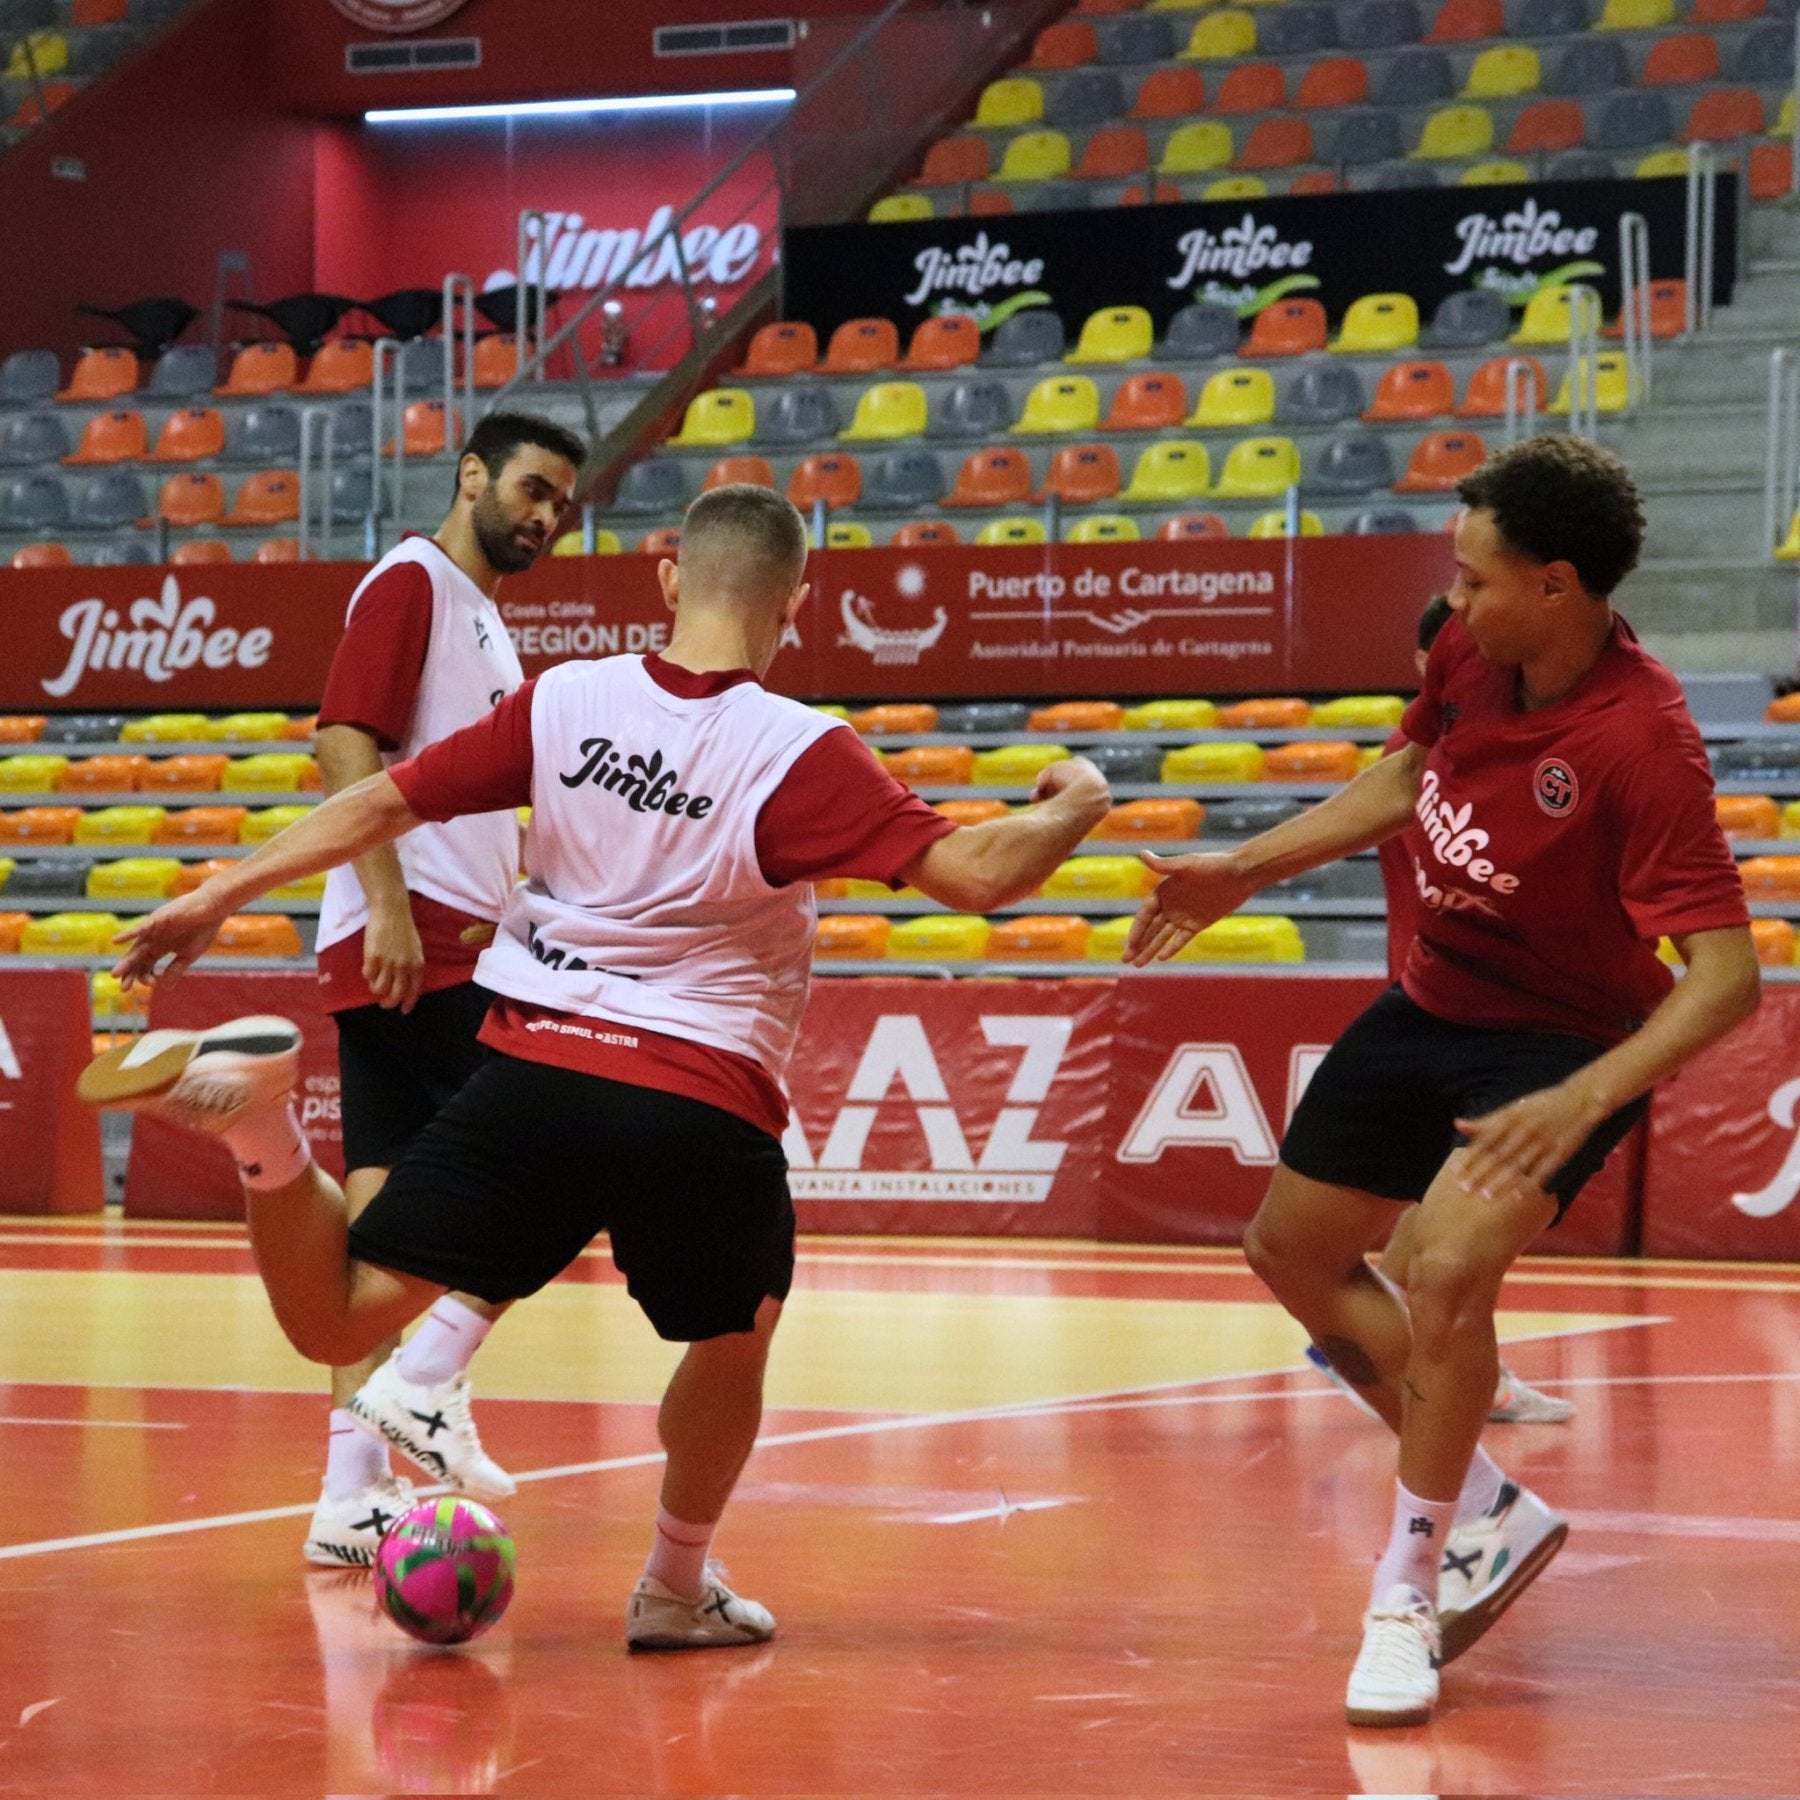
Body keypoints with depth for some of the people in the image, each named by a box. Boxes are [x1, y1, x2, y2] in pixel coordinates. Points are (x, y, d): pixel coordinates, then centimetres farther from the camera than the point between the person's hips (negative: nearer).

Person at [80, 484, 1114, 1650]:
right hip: (701, 1105, -2)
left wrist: (222, 895, 18)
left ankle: (259, 1114, -21)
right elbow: (977, 875, -11)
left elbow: (382, 803, 9)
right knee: (735, 1335, 27)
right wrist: (1073, 807, 10)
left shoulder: (563, 704, 5)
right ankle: (678, 1591, 36)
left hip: (533, 1069, 2)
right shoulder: (803, 755, -6)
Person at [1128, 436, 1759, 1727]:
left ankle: (1408, 1589, -8)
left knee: (1449, 1271, -28)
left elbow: (1727, 975, -34)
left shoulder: (1642, 740, -32)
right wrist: (1245, 870, 10)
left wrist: (1587, 1100, -45)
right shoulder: (1472, 650, -11)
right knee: (1291, 1249, 15)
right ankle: (1490, 1512, 28)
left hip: (1559, 1042, -8)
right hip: (1433, 1006, 8)